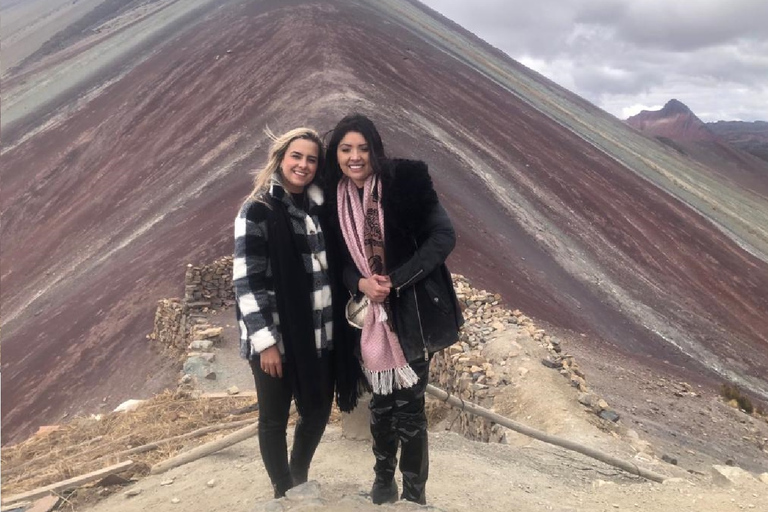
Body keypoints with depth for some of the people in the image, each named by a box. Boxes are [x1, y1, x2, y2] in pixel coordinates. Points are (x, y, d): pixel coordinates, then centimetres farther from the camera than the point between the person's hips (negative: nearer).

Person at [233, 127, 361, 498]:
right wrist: (266, 341, -17)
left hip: (319, 336, 6)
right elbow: (246, 281, -14)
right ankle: (284, 494, 28)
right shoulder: (258, 211, -10)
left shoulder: (319, 207, 9)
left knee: (318, 412, 16)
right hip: (276, 337, -6)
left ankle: (299, 483, 40)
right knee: (275, 419, 9)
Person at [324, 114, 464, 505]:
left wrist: (395, 281, -19)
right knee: (380, 401, 14)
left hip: (412, 312, -3)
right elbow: (339, 259, 9)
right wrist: (360, 283, -12)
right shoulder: (333, 198, 1)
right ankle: (383, 478, 36)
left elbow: (443, 237, -13)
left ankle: (415, 492, 22)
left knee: (409, 406, 2)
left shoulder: (406, 182, -10)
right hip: (368, 315, 3)